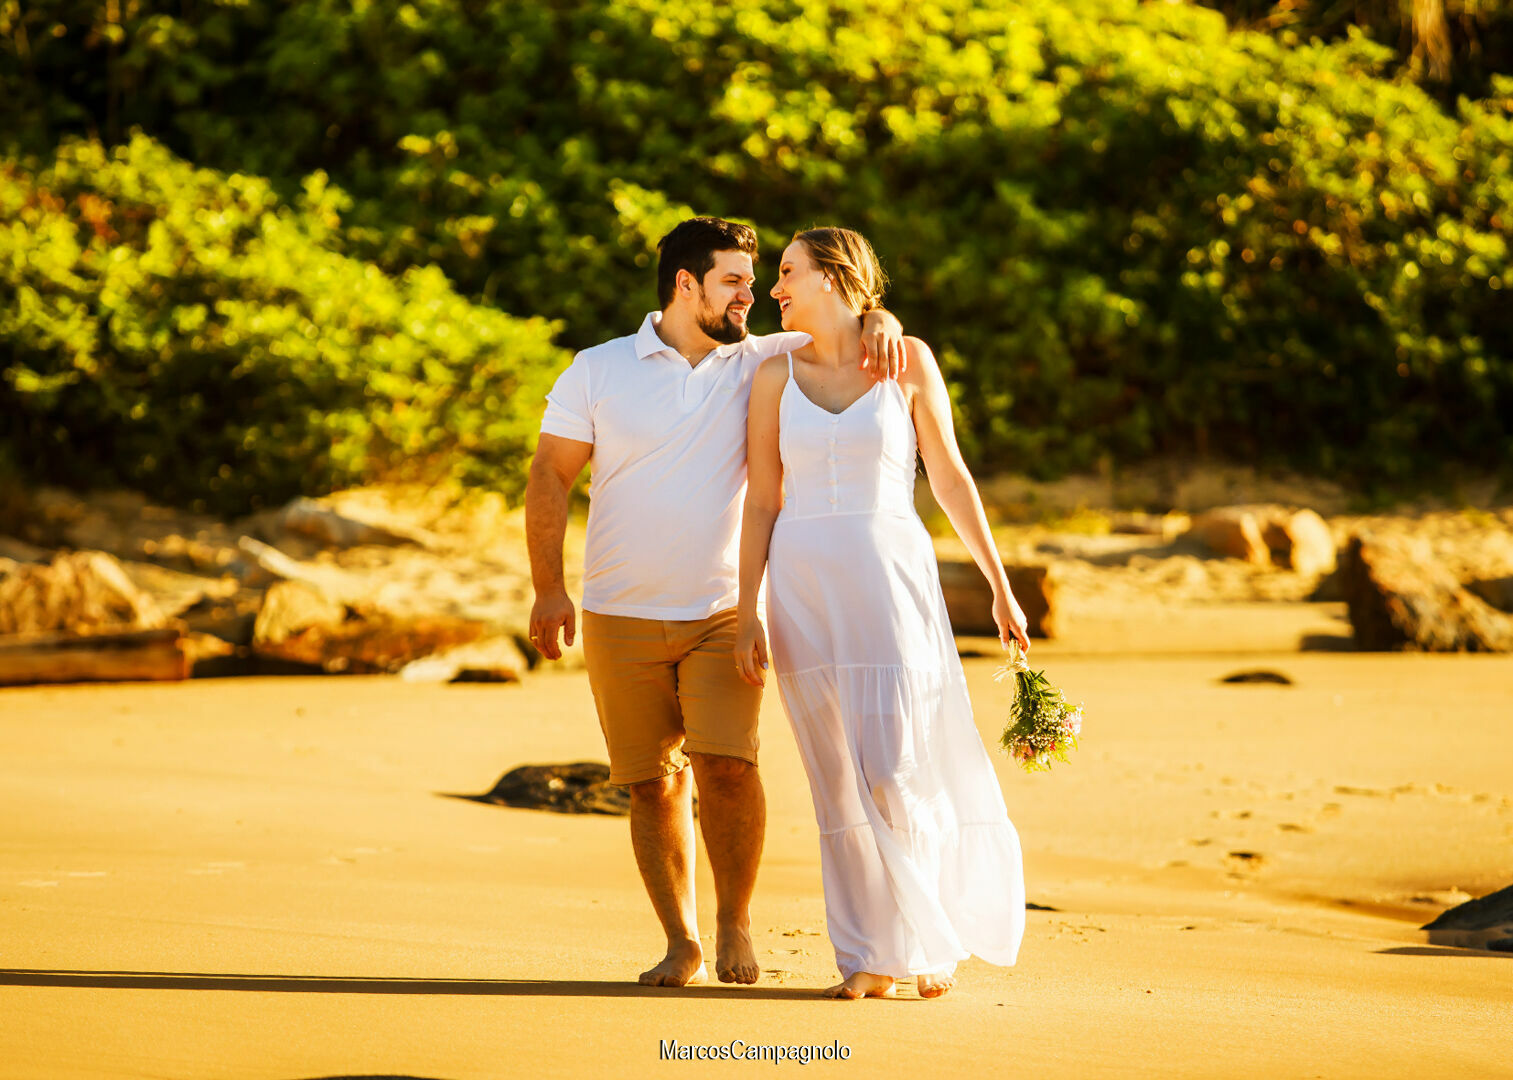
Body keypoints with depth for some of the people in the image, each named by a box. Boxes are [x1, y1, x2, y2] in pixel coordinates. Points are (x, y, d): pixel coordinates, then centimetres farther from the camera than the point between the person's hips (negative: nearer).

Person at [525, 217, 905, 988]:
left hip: (724, 613, 0)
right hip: (622, 618, 0)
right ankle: (681, 944, 14)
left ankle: (735, 921, 4)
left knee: (727, 765, -15)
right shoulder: (598, 371, 2)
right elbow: (549, 476, 2)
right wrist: (548, 588, -6)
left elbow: (841, 325, 6)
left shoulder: (760, 364, 5)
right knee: (652, 783, 2)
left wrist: (882, 324, -20)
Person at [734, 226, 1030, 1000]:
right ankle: (871, 956, 10)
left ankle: (938, 932, 16)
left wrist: (999, 584, 5)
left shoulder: (908, 360, 1)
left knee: (899, 769, -9)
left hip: (892, 580, -2)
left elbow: (949, 477, 5)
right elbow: (761, 501, 8)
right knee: (842, 778, 1)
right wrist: (746, 613, 1)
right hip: (805, 588, 2)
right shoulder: (775, 375, 7)